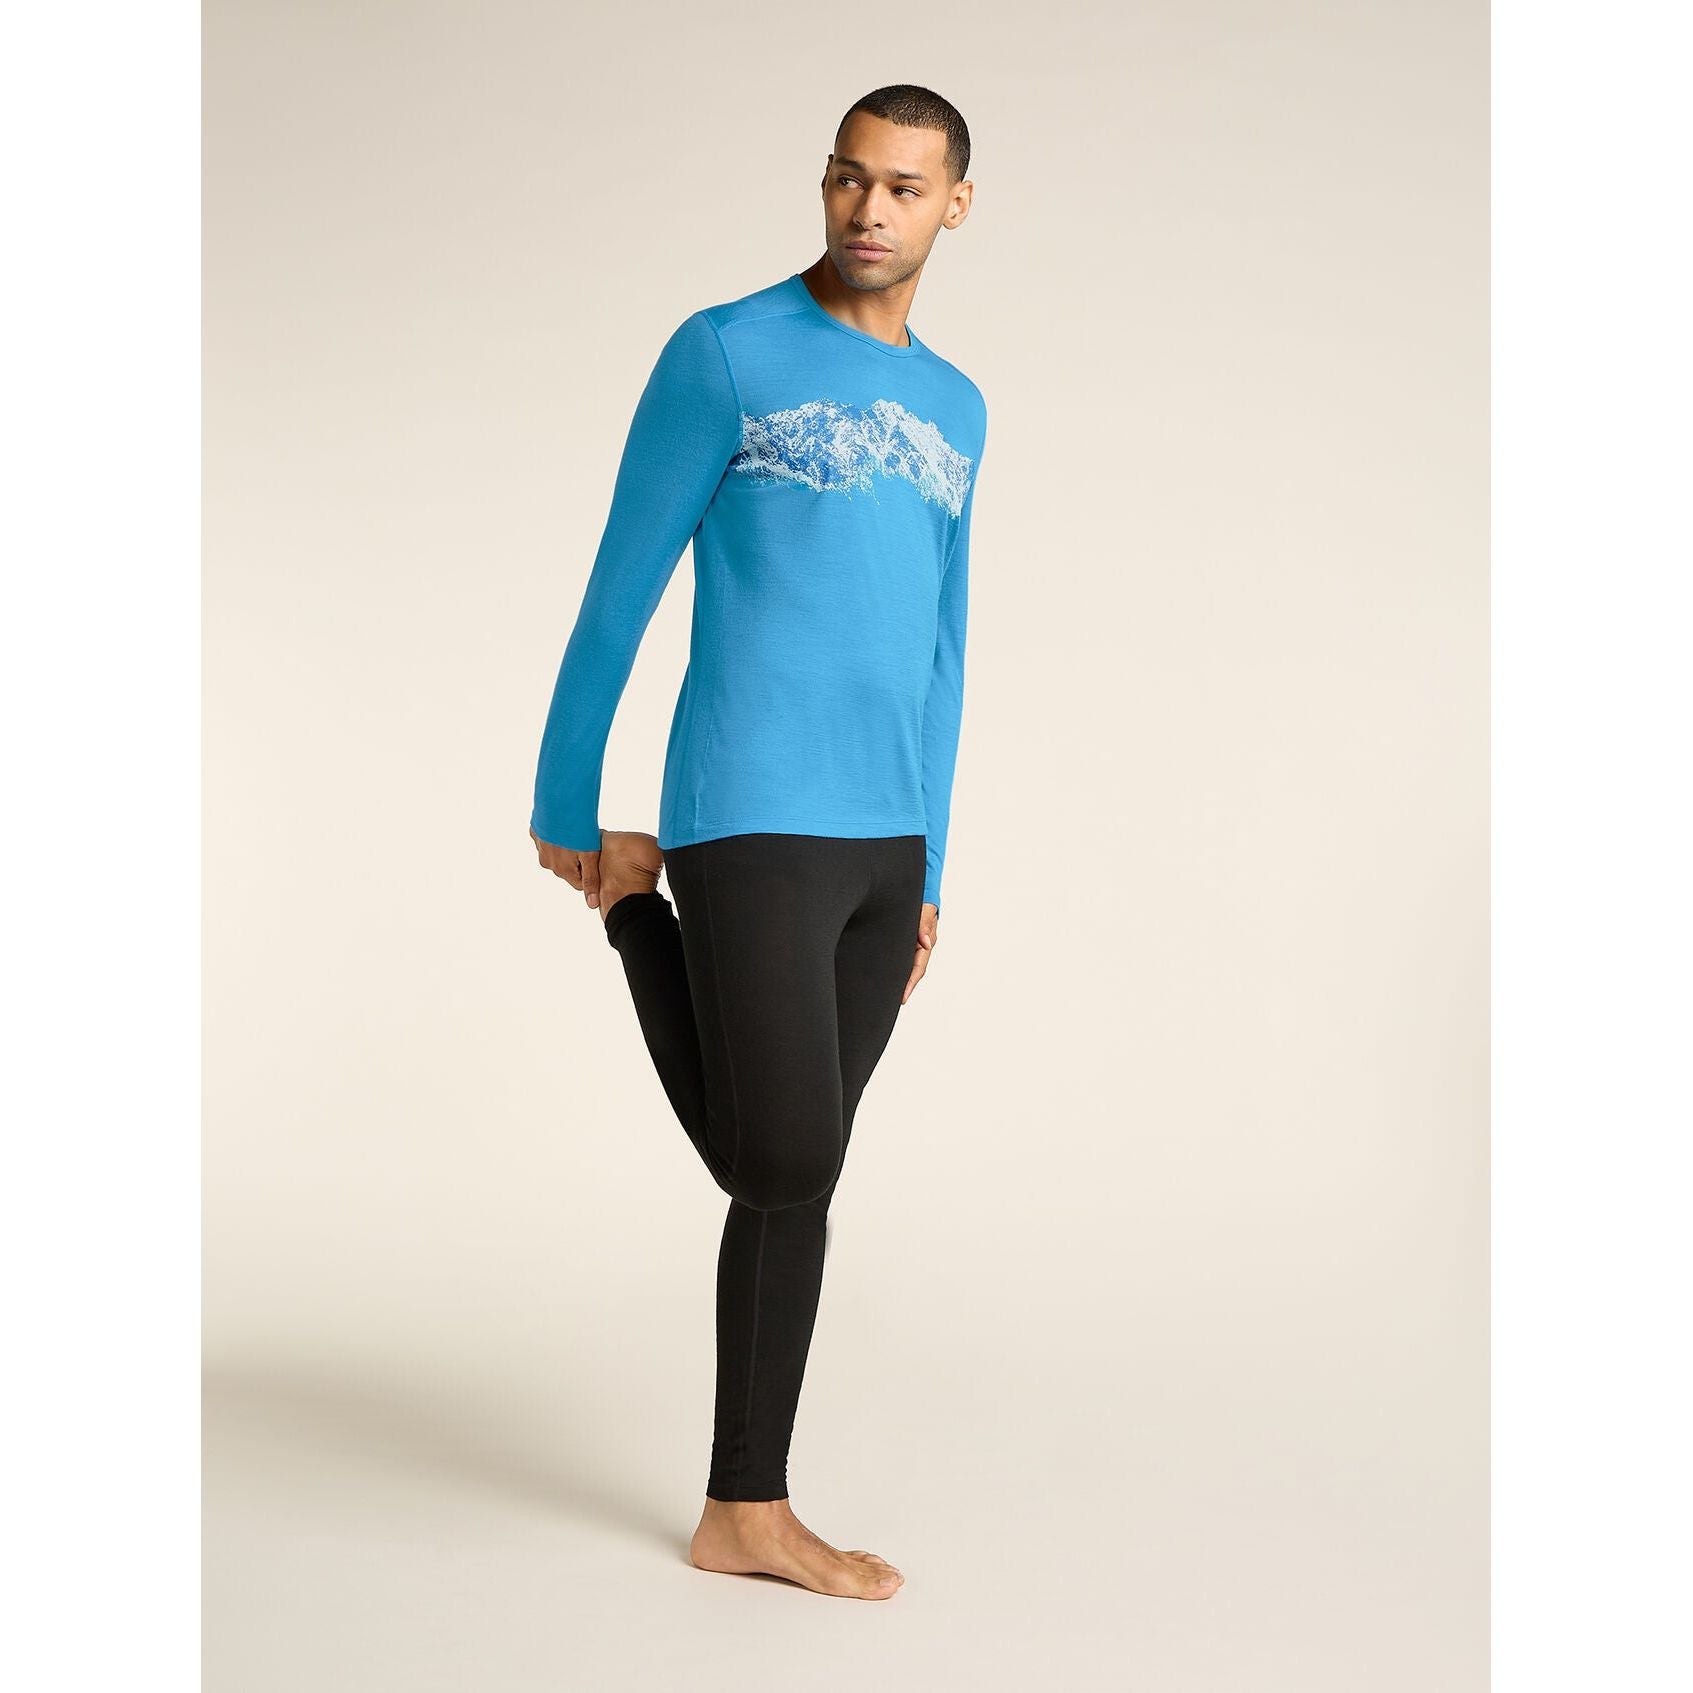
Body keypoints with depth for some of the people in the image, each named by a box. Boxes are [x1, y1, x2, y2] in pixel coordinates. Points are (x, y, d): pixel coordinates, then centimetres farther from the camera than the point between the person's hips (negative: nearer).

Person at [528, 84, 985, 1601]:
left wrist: (926, 873, 18)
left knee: (799, 1182, 8)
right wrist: (564, 817, 5)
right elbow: (621, 591, 1)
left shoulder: (955, 411, 17)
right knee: (783, 1168, -8)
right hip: (751, 823, -6)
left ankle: (746, 1510, 17)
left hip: (883, 845, 6)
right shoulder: (725, 354, -3)